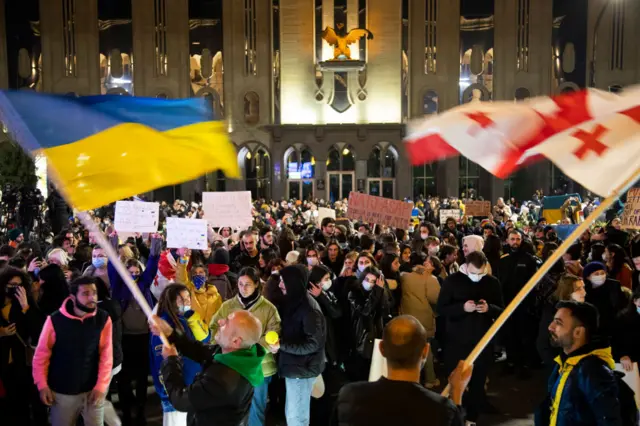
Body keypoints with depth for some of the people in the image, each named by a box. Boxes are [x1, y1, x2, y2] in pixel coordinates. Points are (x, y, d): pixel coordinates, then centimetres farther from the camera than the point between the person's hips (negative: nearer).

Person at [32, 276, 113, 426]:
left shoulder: (103, 319, -8)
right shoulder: (55, 320, -11)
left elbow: (106, 355, -7)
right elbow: (41, 355, -3)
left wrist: (101, 386, -10)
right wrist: (42, 385, -6)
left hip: (93, 389, 1)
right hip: (61, 391, 0)